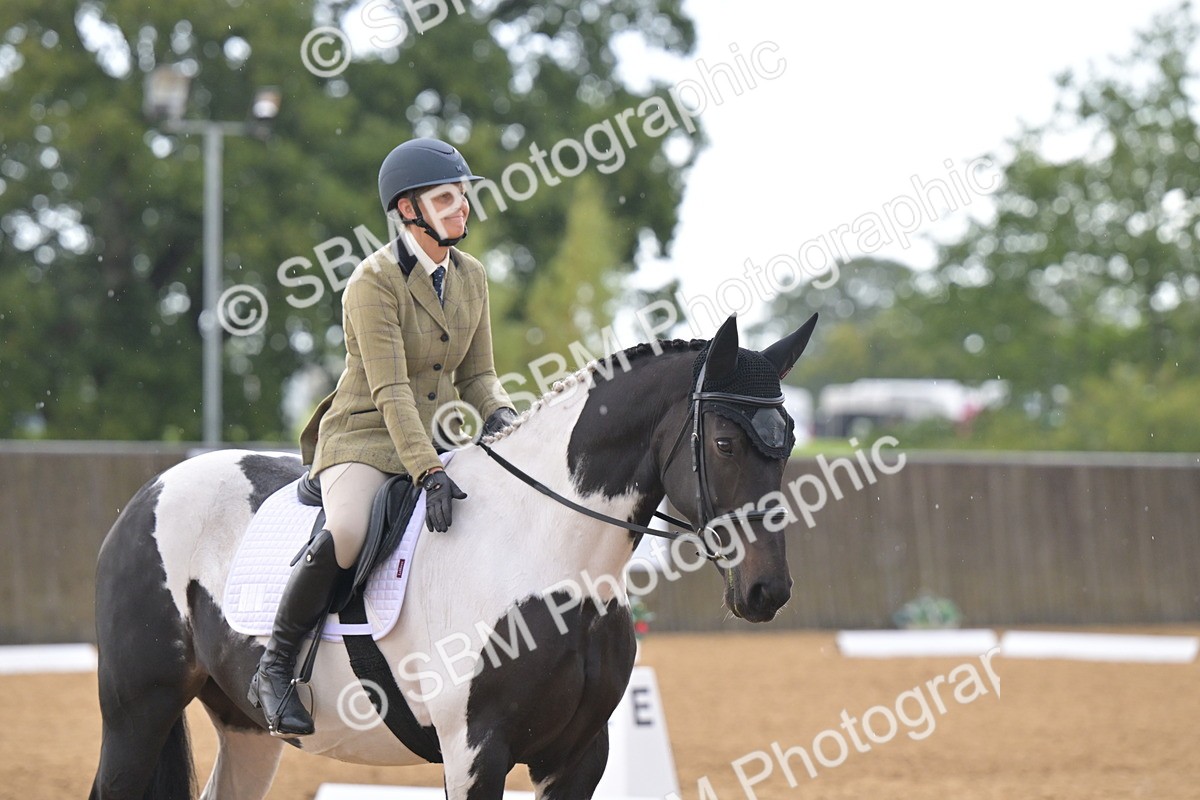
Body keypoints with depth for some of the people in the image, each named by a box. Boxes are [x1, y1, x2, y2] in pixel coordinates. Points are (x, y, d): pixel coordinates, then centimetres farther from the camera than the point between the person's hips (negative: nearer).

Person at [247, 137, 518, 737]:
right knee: (346, 533, -35)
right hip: (366, 437, -7)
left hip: (440, 437, 7)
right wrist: (427, 473, -31)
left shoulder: (471, 277, 8)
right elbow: (390, 391, -22)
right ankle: (274, 671, -20)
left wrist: (499, 413, -10)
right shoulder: (374, 282, -14)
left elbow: (477, 375, 13)